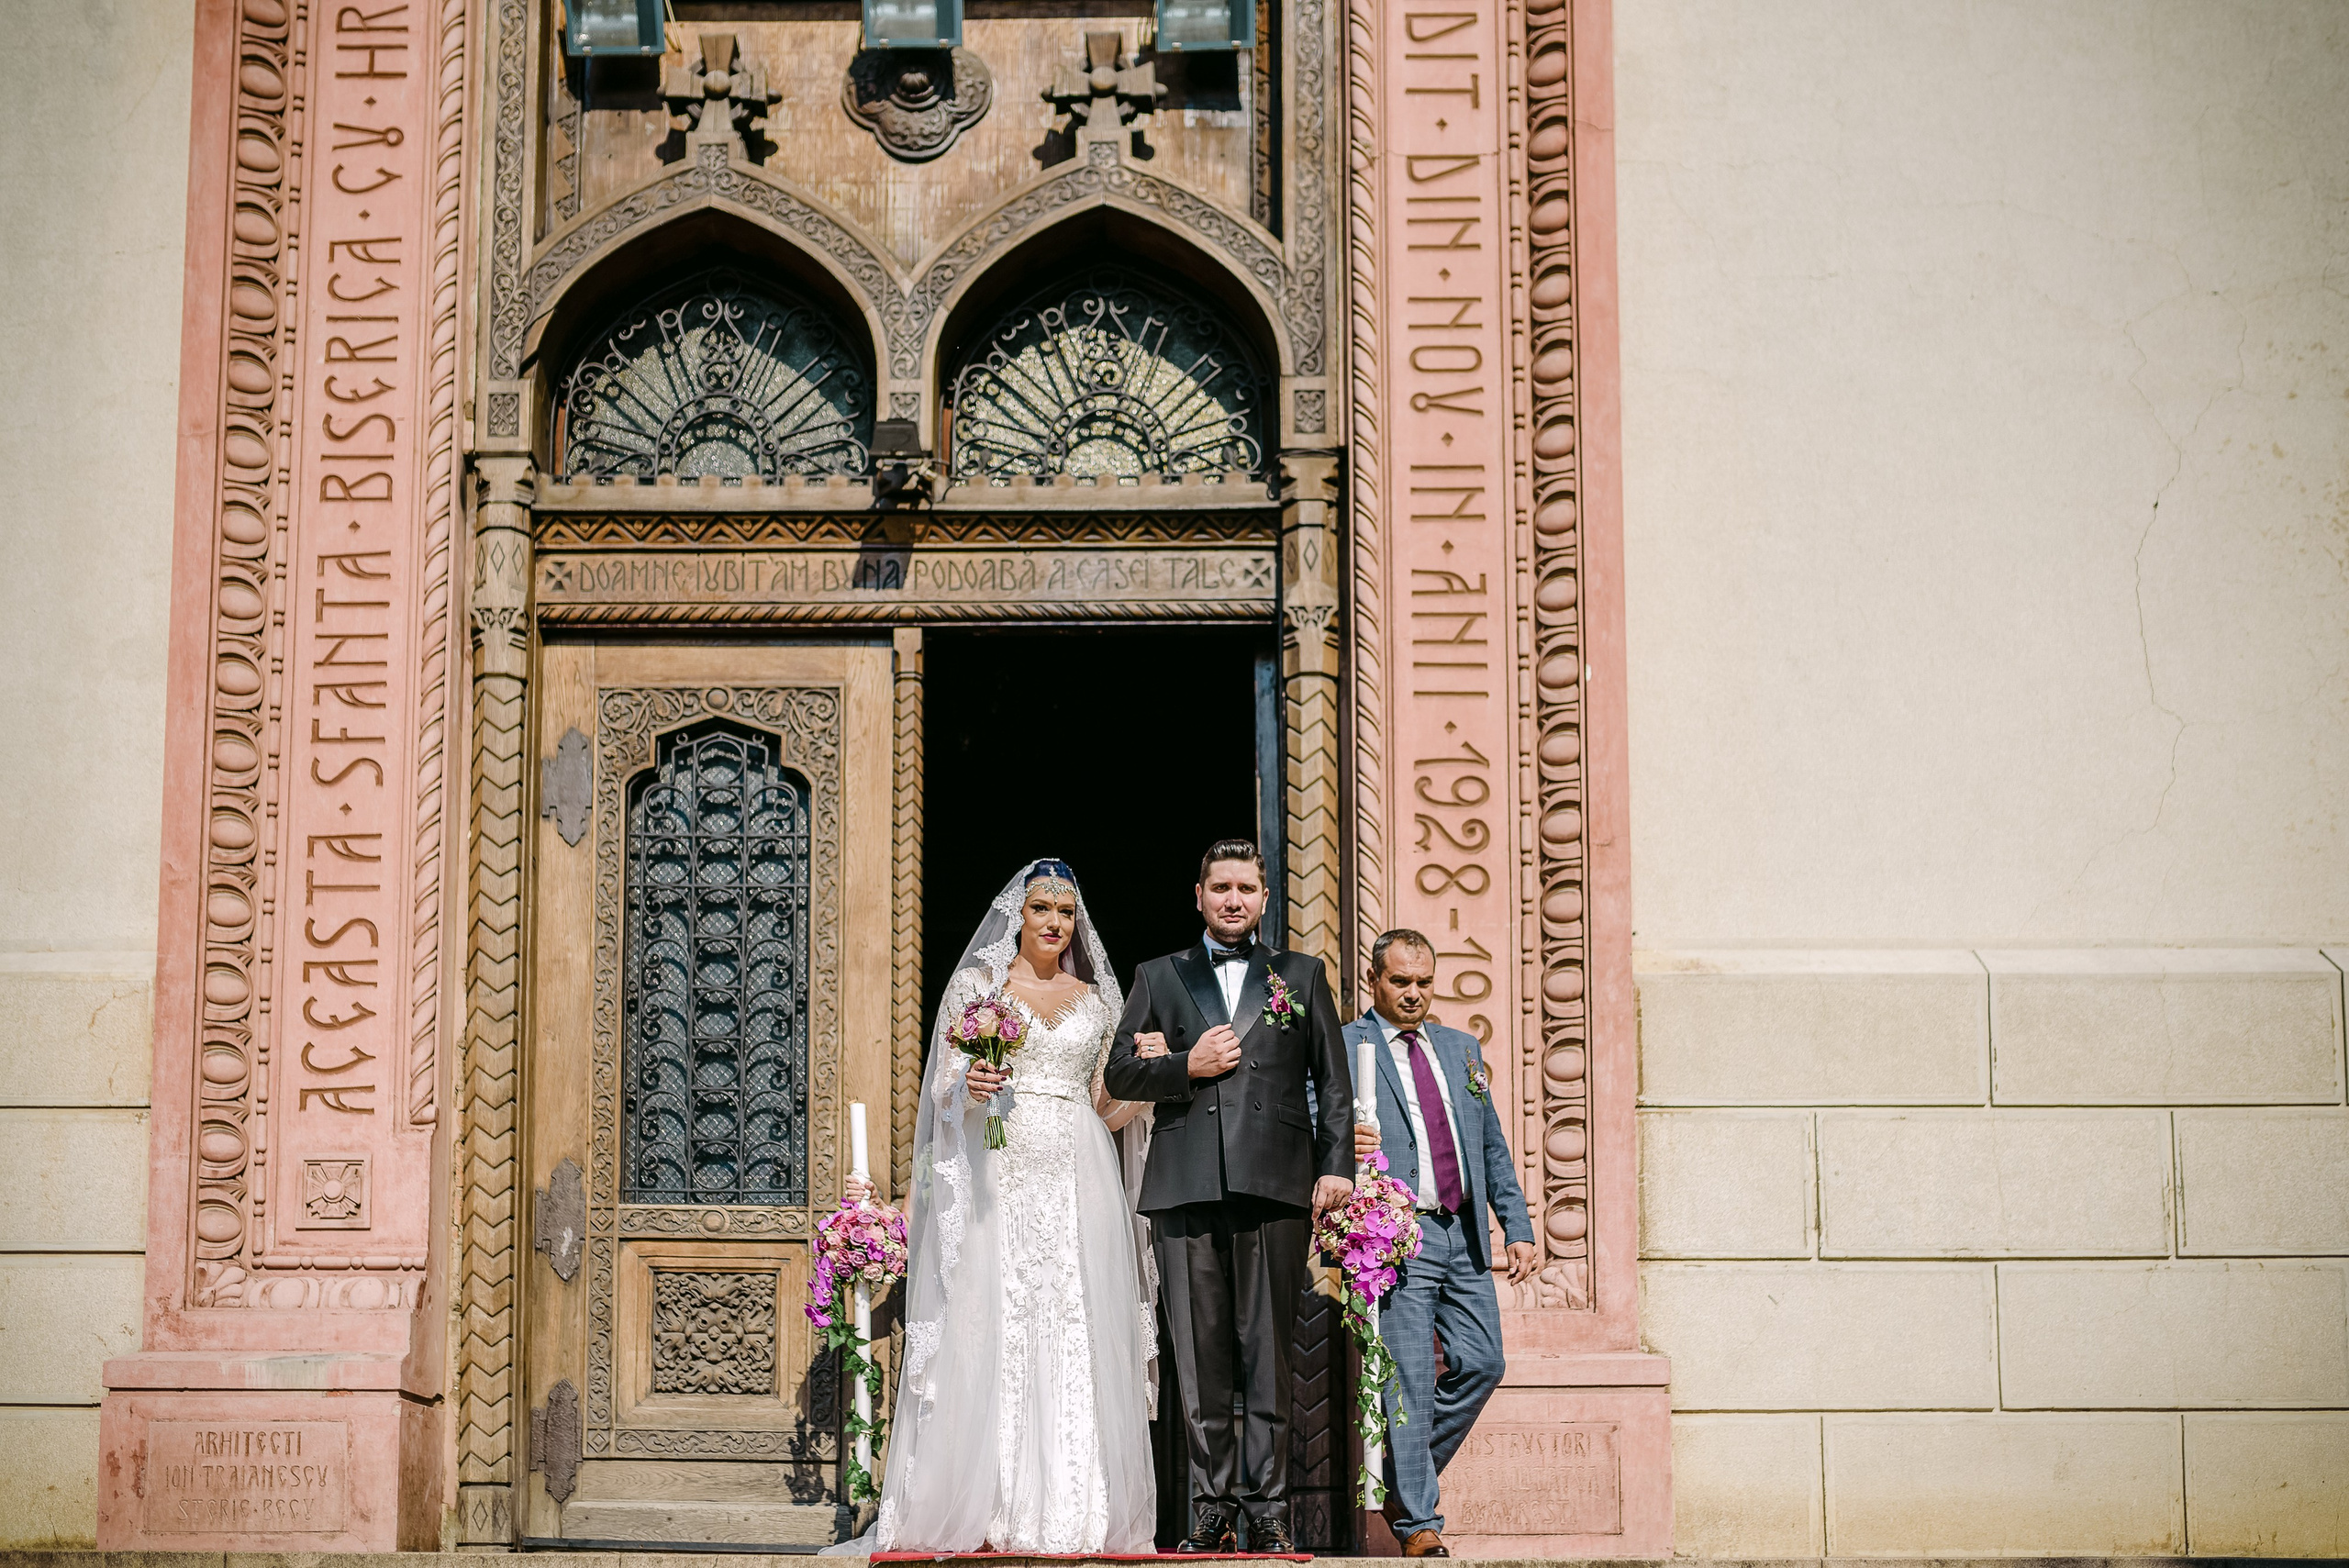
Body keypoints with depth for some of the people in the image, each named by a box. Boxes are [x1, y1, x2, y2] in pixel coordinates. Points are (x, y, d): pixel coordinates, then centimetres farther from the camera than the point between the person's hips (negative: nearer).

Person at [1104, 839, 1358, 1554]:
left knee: (1267, 1352, -1)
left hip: (1275, 1184, -1)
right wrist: (1187, 1066, -4)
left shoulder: (1302, 975, 16)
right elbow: (1118, 1072, 12)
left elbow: (1333, 1082, 12)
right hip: (1185, 1187, 1)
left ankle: (1267, 1509, 4)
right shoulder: (1159, 977, 17)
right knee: (1199, 1354, 2)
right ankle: (1213, 1508, 9)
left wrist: (1337, 1165, 0)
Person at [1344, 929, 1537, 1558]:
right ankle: (1417, 1521, 2)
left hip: (1464, 1234, 6)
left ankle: (1404, 1479, 21)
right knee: (1408, 1382, -6)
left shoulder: (1461, 1048, 18)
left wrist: (1517, 1227, 12)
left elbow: (1493, 1148, 20)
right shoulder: (1343, 1048, 0)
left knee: (1481, 1364, 3)